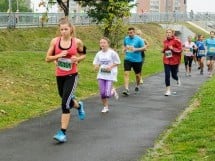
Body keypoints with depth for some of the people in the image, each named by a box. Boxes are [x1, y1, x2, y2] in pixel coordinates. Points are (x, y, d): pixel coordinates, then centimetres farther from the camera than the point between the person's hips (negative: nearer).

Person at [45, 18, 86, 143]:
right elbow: (48, 58, 0)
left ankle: (63, 133, -11)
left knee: (65, 103, -15)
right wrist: (58, 56, -18)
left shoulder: (77, 42, -7)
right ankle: (79, 105, 57)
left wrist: (77, 59, -11)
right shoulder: (55, 41, -3)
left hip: (72, 76, -4)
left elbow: (84, 55, 11)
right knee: (66, 100, 21)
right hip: (59, 76, 4)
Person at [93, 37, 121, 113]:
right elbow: (95, 63, 12)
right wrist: (96, 66, -10)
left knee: (107, 94, -11)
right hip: (101, 75, 4)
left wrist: (110, 67, -15)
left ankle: (113, 91, 24)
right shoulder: (99, 54, 4)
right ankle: (105, 107, 20)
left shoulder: (112, 53, -8)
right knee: (102, 93, 1)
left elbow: (117, 62, -1)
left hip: (110, 75, -4)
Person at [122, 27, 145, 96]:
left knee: (137, 75, 13)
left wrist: (135, 49, -22)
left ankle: (137, 86, 41)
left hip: (137, 60, -2)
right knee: (126, 73, -14)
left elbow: (144, 48, -9)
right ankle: (126, 89, -18)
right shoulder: (126, 38, 4)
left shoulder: (139, 39, -9)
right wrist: (124, 49, 1)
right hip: (127, 59, 2)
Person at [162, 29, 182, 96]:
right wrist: (164, 50, 2)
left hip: (174, 61, -3)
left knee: (174, 75, 10)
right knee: (167, 75, -4)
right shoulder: (165, 41, 7)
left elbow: (180, 50, -10)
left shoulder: (176, 40, -9)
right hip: (166, 61, 3)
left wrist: (173, 49, -22)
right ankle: (168, 90, 2)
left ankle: (177, 79, 48)